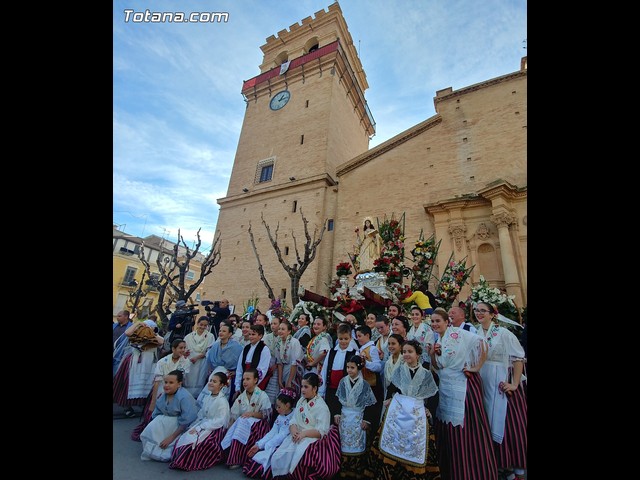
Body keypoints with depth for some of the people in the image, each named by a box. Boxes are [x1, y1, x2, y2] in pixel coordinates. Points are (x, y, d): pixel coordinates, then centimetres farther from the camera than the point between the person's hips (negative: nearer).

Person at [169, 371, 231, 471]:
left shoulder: (222, 401, -19)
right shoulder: (207, 398, 7)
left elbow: (219, 421, -23)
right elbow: (200, 415, 12)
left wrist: (199, 428, -22)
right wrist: (193, 426, -5)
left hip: (215, 429, -8)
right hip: (203, 425, 8)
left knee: (193, 442, -22)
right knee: (182, 439, -10)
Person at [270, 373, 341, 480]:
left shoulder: (321, 407, -12)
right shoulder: (301, 401, 8)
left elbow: (321, 432, -16)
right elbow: (293, 421, 5)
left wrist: (304, 433, -25)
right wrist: (293, 431, -17)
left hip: (313, 439, -5)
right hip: (297, 437, 6)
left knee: (297, 458, -28)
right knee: (278, 457, -14)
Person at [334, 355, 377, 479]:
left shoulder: (364, 384, -12)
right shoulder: (343, 381, -5)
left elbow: (369, 403, -5)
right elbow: (338, 399, 4)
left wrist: (367, 420, -5)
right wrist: (336, 414, -1)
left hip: (358, 418, -2)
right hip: (344, 417, 2)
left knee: (357, 444, 6)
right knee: (344, 444, 10)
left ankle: (357, 471, 25)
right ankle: (344, 470, 27)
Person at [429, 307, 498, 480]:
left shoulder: (457, 333, -12)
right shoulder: (437, 341, 9)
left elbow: (482, 342, -24)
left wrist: (477, 367, -17)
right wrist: (432, 354, -5)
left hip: (463, 386, -7)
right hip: (446, 388, 7)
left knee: (465, 430, 0)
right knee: (448, 431, 14)